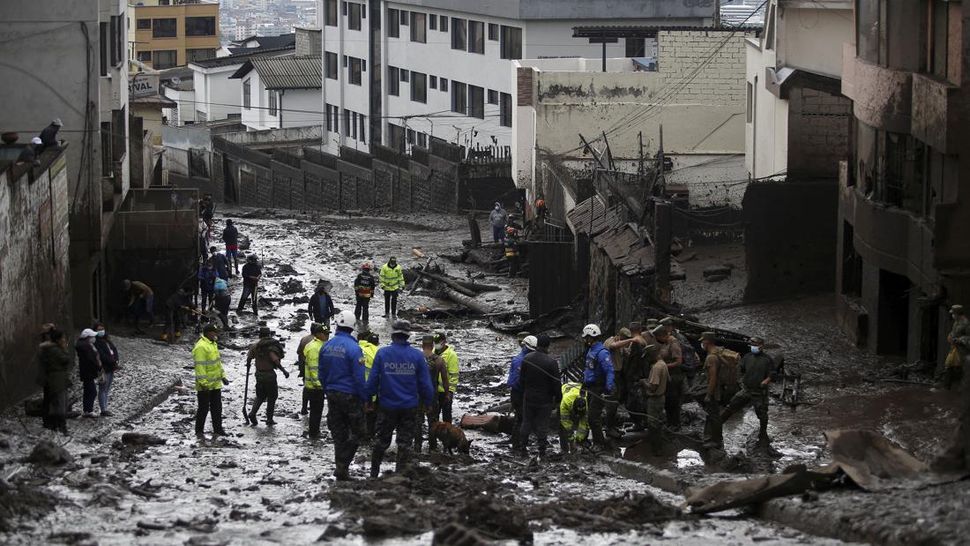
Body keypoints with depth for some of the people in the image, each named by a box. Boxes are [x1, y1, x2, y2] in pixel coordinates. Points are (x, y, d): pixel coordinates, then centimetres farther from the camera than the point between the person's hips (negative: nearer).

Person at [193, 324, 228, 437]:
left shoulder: (213, 344, 12)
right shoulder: (201, 347, -19)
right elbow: (199, 366, -22)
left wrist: (222, 376, 20)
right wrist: (203, 383, -24)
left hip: (216, 384, 9)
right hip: (205, 386, -9)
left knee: (217, 407, 12)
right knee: (204, 408, 0)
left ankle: (217, 429, 19)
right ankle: (199, 430, 11)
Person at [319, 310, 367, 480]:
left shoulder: (326, 346, 2)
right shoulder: (353, 348, -17)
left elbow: (322, 374, 10)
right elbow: (359, 377, -16)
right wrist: (364, 398, -7)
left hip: (332, 395, 6)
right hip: (350, 395, -6)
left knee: (338, 433, 13)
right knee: (356, 432, 5)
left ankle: (341, 468, 14)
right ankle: (342, 465, -7)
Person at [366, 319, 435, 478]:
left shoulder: (382, 353, -8)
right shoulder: (417, 355, -7)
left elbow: (373, 380, -5)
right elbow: (425, 383, -3)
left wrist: (367, 399, 6)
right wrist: (428, 402, 10)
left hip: (386, 406, 1)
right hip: (410, 407, -1)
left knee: (382, 441, 15)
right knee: (405, 443, 6)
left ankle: (374, 473, 22)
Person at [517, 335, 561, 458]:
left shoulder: (526, 359, -4)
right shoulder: (551, 362, -19)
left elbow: (522, 380, 5)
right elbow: (556, 384, -16)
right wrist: (557, 399, -3)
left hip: (528, 397, 4)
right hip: (544, 400, -4)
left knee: (526, 423, 16)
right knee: (542, 425, 6)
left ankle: (522, 447, 22)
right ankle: (542, 452, 10)